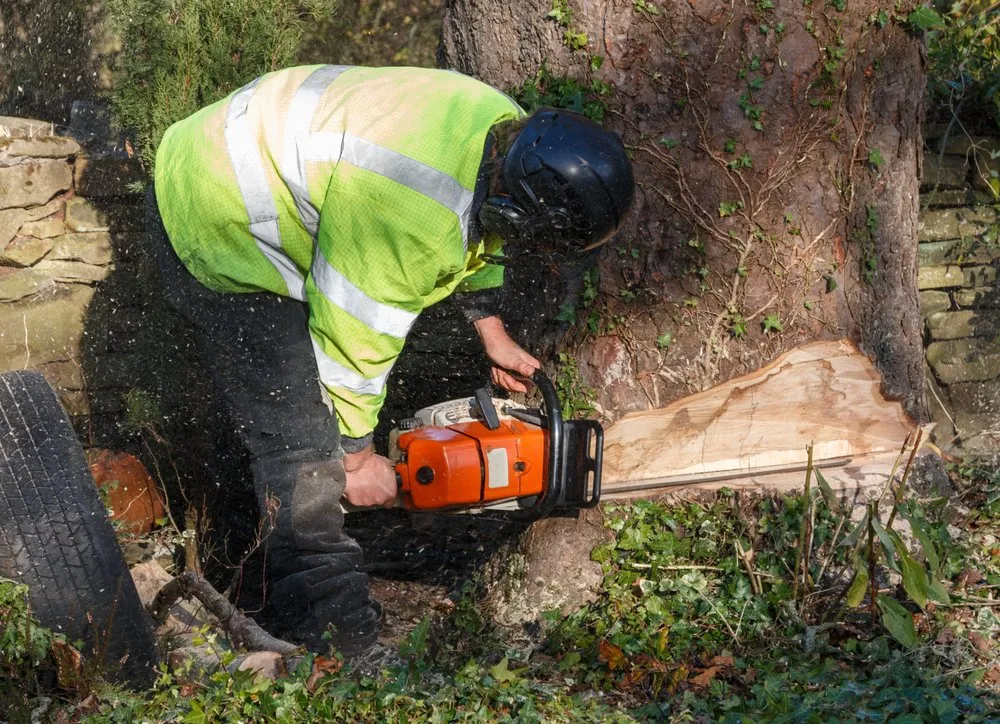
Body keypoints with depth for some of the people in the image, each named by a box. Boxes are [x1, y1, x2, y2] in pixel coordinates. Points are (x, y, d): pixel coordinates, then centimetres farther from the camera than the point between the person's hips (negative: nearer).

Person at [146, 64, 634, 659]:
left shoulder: (509, 133, -10)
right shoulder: (412, 221, -36)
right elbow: (355, 341, -23)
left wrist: (492, 332, 21)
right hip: (215, 230, -9)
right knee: (305, 444, -10)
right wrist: (355, 458, -7)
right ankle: (341, 642, -2)